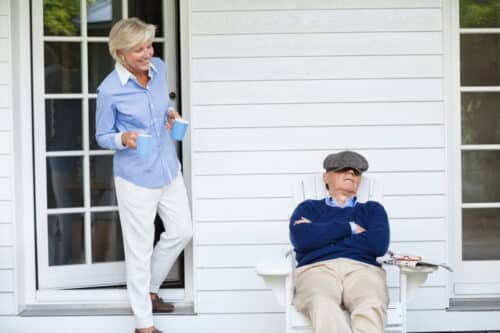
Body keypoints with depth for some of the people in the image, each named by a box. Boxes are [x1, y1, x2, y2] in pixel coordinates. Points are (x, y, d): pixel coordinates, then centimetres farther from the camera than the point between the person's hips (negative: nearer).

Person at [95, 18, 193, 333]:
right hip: (136, 177, -7)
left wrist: (171, 113, -4)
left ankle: (149, 288, 39)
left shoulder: (159, 68, -3)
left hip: (169, 168, 7)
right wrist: (123, 139, -28)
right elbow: (102, 136, -8)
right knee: (140, 249, 2)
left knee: (182, 231, 18)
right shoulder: (109, 90, -19)